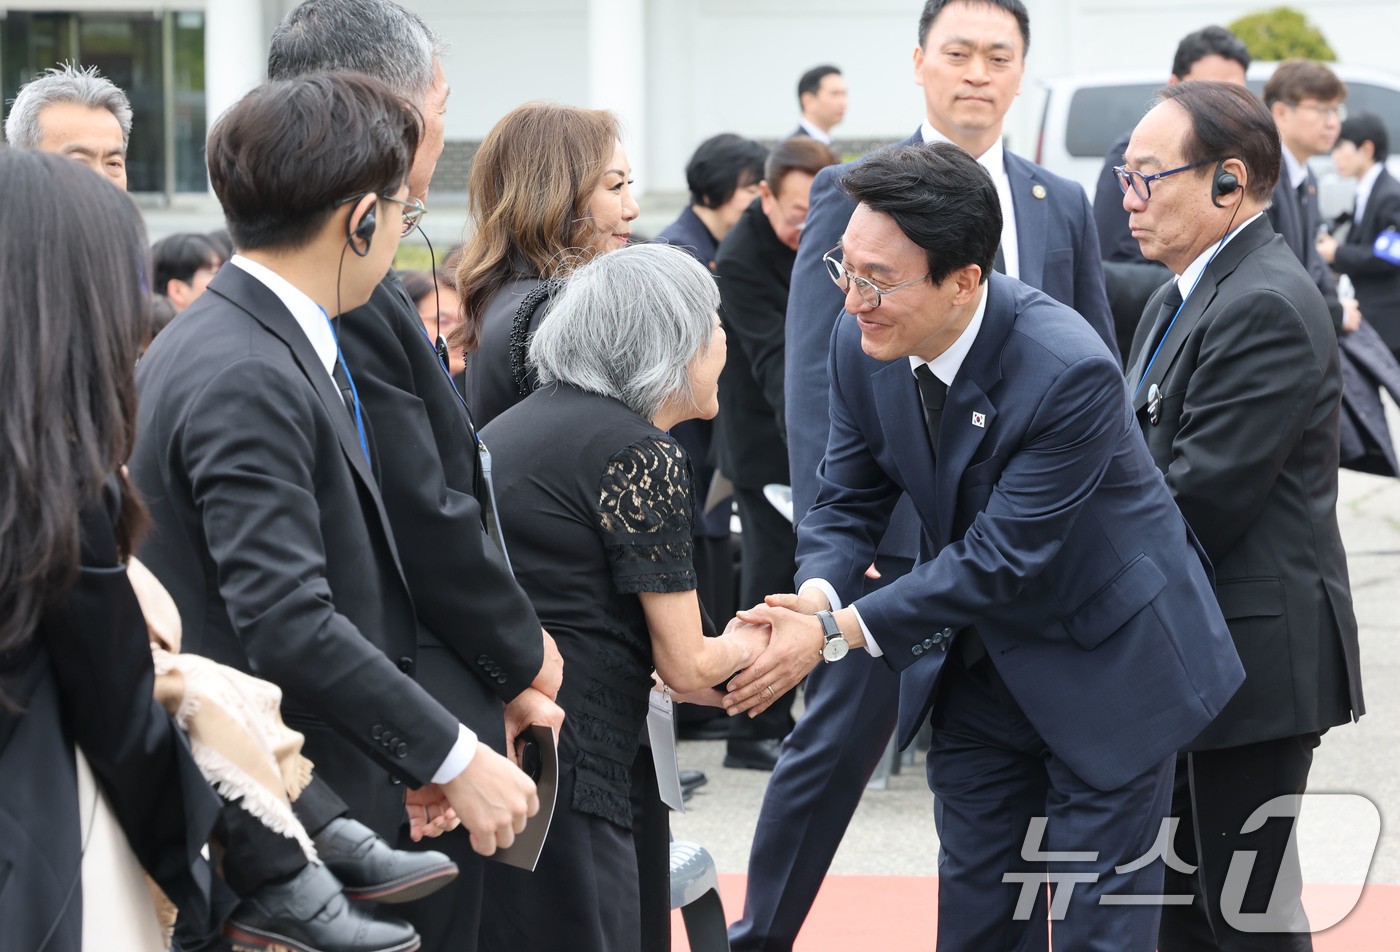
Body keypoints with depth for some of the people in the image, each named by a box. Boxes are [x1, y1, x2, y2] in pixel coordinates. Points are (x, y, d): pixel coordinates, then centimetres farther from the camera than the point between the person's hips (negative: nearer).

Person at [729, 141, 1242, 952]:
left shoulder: (1071, 373, -33)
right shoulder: (863, 346, -12)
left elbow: (1002, 558, -31)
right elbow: (850, 501, -2)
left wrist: (837, 633, -32)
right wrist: (817, 595, -25)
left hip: (1104, 658, -6)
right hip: (981, 657, 6)